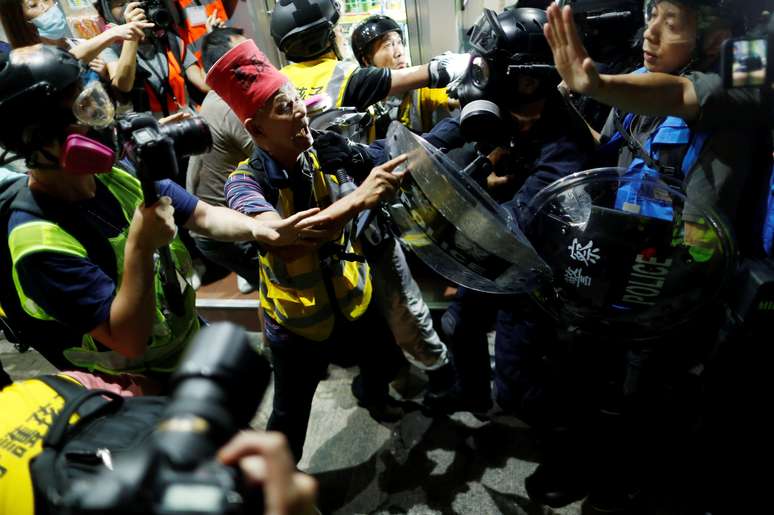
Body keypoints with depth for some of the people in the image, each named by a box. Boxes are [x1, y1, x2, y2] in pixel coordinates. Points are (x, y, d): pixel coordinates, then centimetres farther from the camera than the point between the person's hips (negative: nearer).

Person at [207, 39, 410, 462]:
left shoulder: (322, 156, -12)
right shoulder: (246, 182, -25)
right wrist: (358, 198, -48)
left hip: (352, 300, 5)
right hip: (298, 322, -4)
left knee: (383, 364, 29)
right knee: (291, 415, 14)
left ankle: (369, 394, 66)